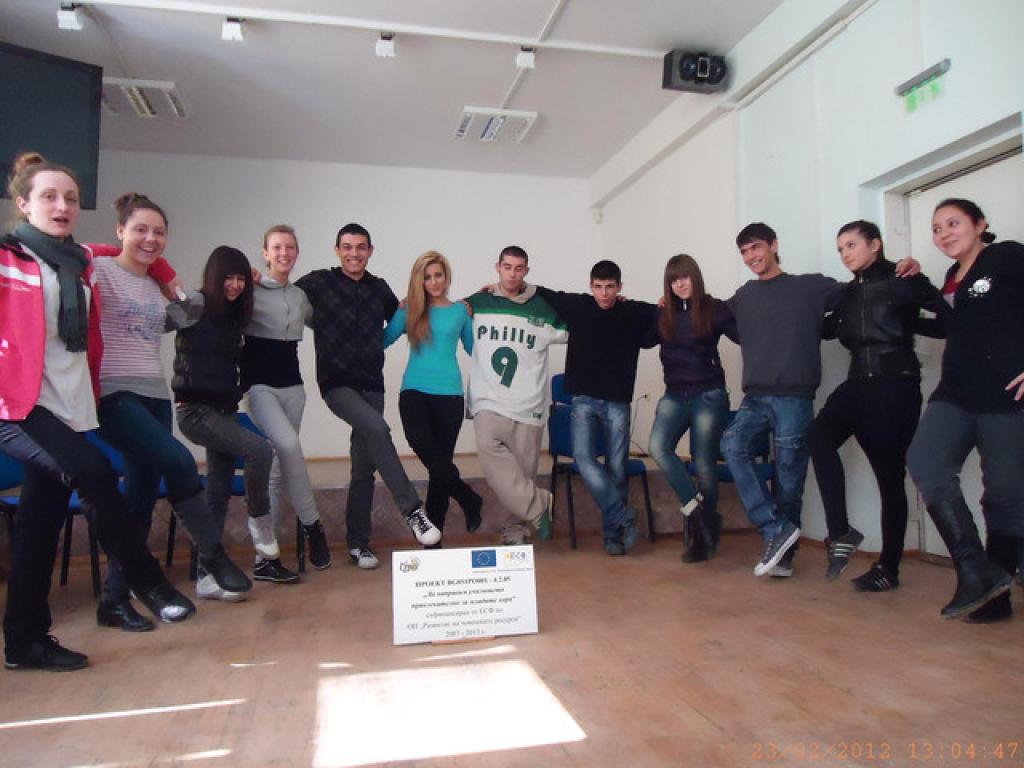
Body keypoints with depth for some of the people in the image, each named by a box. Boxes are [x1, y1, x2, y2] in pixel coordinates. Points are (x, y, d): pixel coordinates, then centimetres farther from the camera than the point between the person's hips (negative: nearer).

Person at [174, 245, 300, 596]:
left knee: (219, 492, 7)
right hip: (196, 409, -8)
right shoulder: (195, 306, -6)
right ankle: (266, 553, -13)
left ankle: (207, 577, 15)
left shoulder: (234, 317, 13)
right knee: (259, 449, -26)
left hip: (225, 410, 8)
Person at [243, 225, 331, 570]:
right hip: (260, 383, -5)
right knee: (288, 446, -27)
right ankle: (312, 524, -9)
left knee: (278, 463, 5)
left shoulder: (300, 296, 13)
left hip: (292, 385, 5)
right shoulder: (251, 290, -3)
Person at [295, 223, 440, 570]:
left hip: (372, 384, 5)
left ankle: (358, 543, 17)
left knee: (365, 466, 6)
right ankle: (412, 510, -26)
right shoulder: (318, 282, 0)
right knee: (376, 427, -31)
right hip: (337, 382, -4)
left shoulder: (379, 288, 12)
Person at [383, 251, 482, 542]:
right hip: (414, 390, -1)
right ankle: (469, 499, -13)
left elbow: (473, 349, 17)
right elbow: (382, 340, 2)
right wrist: (403, 310, -5)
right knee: (420, 441, -30)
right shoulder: (409, 309, 6)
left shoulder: (461, 310, 8)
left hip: (449, 393, 1)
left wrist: (475, 310, 10)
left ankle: (434, 533, 17)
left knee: (441, 461, 4)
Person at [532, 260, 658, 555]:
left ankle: (612, 532, 17)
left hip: (618, 403, 0)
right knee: (584, 457, -17)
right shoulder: (577, 306, 1)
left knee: (616, 467, 2)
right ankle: (624, 517, -4)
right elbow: (542, 295, 11)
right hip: (584, 400, 0)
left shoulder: (635, 314, -1)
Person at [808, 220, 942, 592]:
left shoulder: (902, 280, -3)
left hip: (896, 385, -5)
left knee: (890, 474, 2)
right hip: (859, 382, 5)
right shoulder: (849, 292, 14)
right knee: (819, 436, -24)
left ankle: (888, 568, 14)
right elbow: (829, 328, 27)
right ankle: (840, 532, -17)